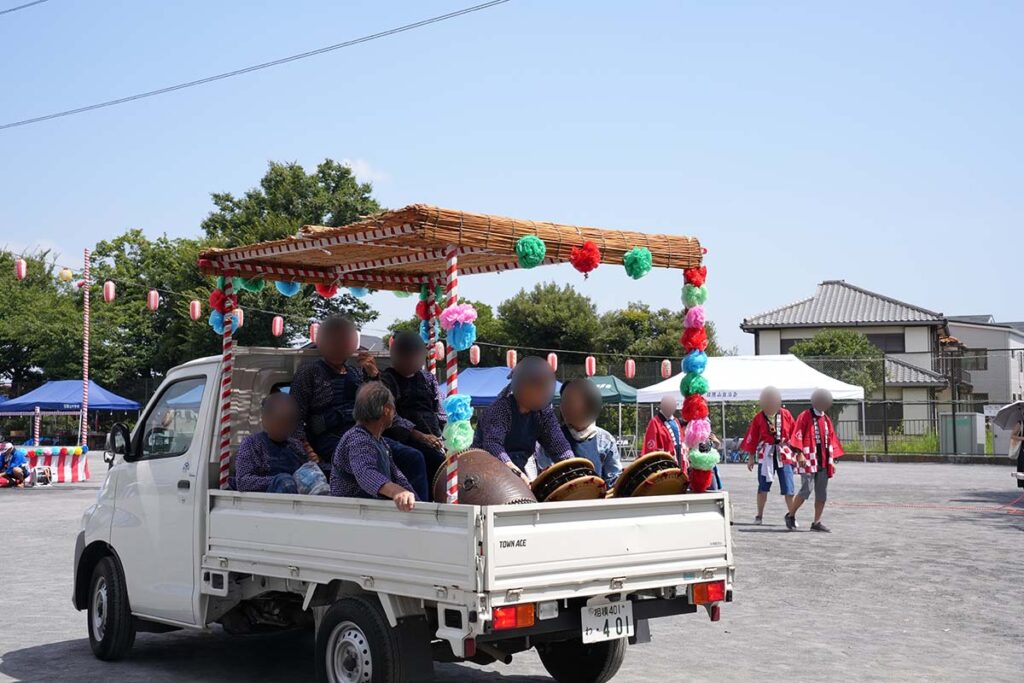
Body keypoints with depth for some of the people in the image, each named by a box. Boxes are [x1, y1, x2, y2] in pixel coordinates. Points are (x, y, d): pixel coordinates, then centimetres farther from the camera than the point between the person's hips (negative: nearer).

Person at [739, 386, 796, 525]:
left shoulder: (786, 415, 1)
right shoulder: (759, 418, -1)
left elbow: (794, 434, 7)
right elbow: (752, 438, 4)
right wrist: (751, 457, 4)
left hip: (784, 454, 0)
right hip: (765, 455, 0)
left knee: (788, 487, -3)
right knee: (763, 487, 5)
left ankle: (791, 515, 8)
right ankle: (759, 515, 15)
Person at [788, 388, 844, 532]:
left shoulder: (826, 420, 17)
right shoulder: (805, 417, -2)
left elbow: (831, 440, 19)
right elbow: (797, 435, -10)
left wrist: (832, 460, 14)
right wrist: (799, 454, -20)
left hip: (823, 461, 6)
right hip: (808, 459, -6)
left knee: (822, 493, 4)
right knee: (806, 489, -13)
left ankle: (817, 523, 9)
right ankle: (791, 515, 5)